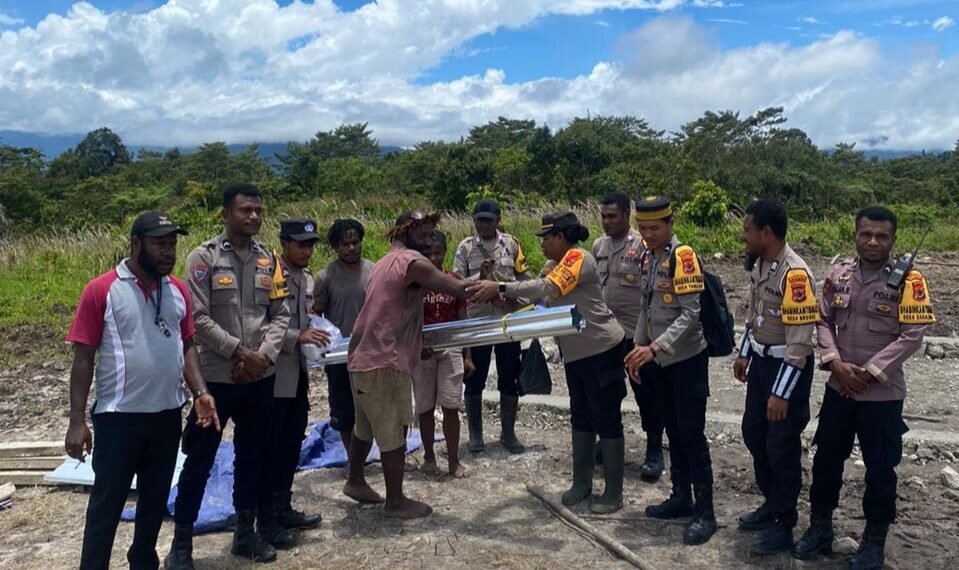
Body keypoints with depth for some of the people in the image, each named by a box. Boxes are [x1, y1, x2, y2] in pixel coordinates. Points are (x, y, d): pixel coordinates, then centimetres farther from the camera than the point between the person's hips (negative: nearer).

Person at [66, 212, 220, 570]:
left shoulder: (178, 290, 4)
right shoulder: (101, 290, -10)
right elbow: (83, 359, -9)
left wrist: (200, 393, -4)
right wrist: (77, 421, -11)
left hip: (168, 414, 5)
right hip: (118, 417, -5)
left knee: (155, 498, 18)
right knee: (107, 502, 7)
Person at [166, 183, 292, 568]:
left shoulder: (269, 261, 6)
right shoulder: (203, 258, -7)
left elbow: (281, 315, 4)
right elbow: (199, 319, -13)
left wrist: (264, 354, -11)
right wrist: (241, 353, -15)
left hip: (260, 377, 5)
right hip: (216, 376, -4)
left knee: (252, 457, 14)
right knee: (199, 461, 4)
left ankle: (246, 532, 29)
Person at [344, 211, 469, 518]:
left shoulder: (385, 263, 19)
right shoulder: (411, 261, -12)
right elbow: (460, 289, -16)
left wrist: (417, 342, 25)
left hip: (363, 357, 10)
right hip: (385, 361, -10)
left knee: (366, 426, 22)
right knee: (394, 432, 1)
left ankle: (355, 481, 36)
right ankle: (396, 501, 12)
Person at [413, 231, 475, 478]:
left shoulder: (454, 281, 4)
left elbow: (462, 320, 7)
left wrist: (467, 355, 4)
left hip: (450, 348, 1)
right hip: (422, 350, -1)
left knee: (451, 406, 0)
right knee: (425, 406, 8)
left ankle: (454, 461, 8)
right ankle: (428, 455, 24)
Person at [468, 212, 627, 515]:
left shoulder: (579, 258, -16)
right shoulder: (558, 265, 13)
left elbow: (547, 288, -28)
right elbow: (544, 299, 5)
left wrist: (500, 288, -29)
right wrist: (504, 300, -9)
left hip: (601, 350, -9)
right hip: (576, 353, 10)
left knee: (606, 421, 0)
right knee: (581, 418, 15)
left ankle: (614, 493, 10)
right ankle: (581, 483, 27)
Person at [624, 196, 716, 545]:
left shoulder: (683, 256, -17)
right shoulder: (647, 258, 7)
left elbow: (691, 314, -23)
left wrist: (654, 348, -29)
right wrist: (637, 349, 11)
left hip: (687, 359, -8)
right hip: (661, 361, 8)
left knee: (692, 434, -3)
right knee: (673, 430, 16)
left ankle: (704, 512, 8)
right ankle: (681, 497, 29)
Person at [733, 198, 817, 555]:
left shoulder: (795, 274, -26)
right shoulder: (758, 264, 2)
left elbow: (800, 341, -25)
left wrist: (781, 394, -23)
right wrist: (744, 354, 21)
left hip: (787, 367, -9)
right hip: (761, 361, 9)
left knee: (782, 446, 3)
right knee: (754, 433, 17)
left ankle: (783, 525, 20)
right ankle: (771, 504, 37)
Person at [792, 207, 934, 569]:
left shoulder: (907, 280, -9)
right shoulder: (838, 273, 3)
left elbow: (912, 336, -14)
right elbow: (823, 321, 5)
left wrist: (869, 373, -16)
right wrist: (835, 363, -10)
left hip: (883, 393, -4)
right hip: (838, 388, 4)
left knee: (880, 468, 8)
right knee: (826, 459, 12)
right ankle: (820, 529, 29)